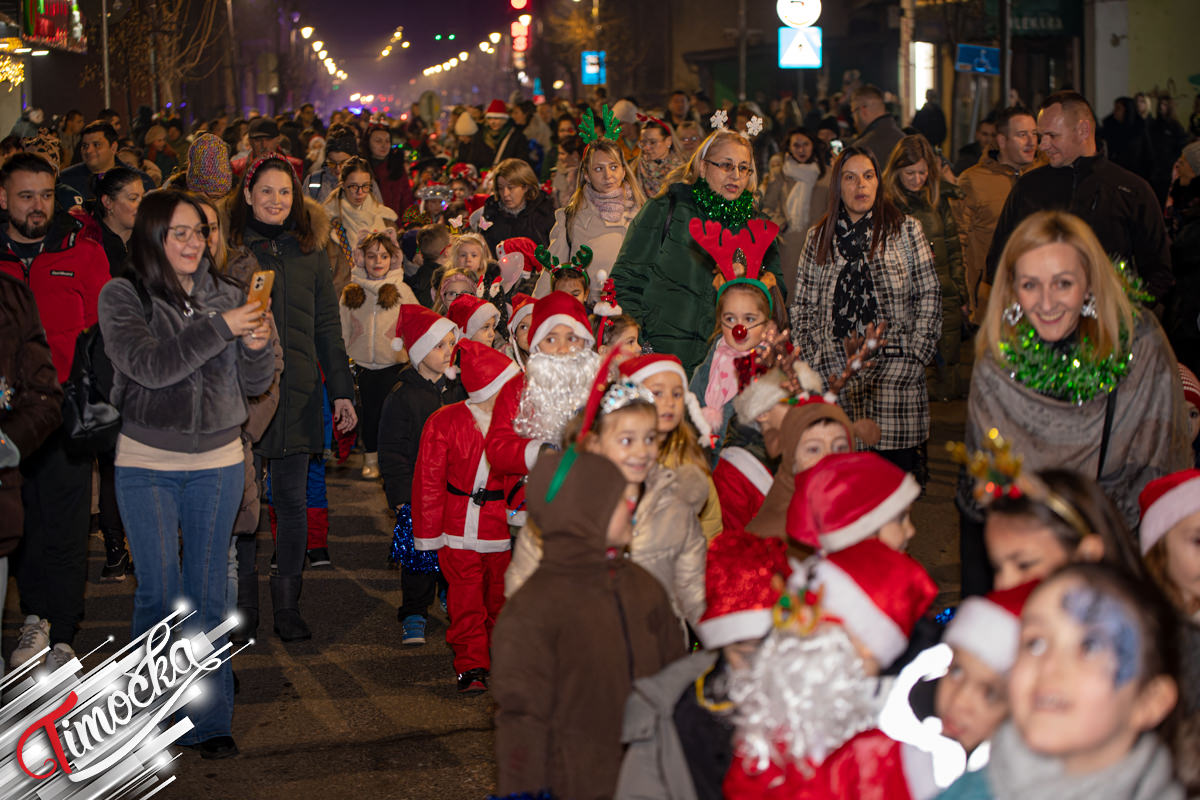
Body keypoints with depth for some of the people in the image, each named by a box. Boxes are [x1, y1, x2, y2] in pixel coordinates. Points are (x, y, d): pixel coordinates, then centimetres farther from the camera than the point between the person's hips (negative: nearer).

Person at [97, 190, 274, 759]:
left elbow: (255, 384, 6)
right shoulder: (123, 297, -5)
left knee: (208, 594, 5)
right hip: (146, 463, -2)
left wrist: (258, 345, -15)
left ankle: (210, 720, 13)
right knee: (160, 592, -2)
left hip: (218, 463, 3)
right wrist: (221, 328, -24)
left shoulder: (226, 296, 5)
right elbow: (150, 366, -20)